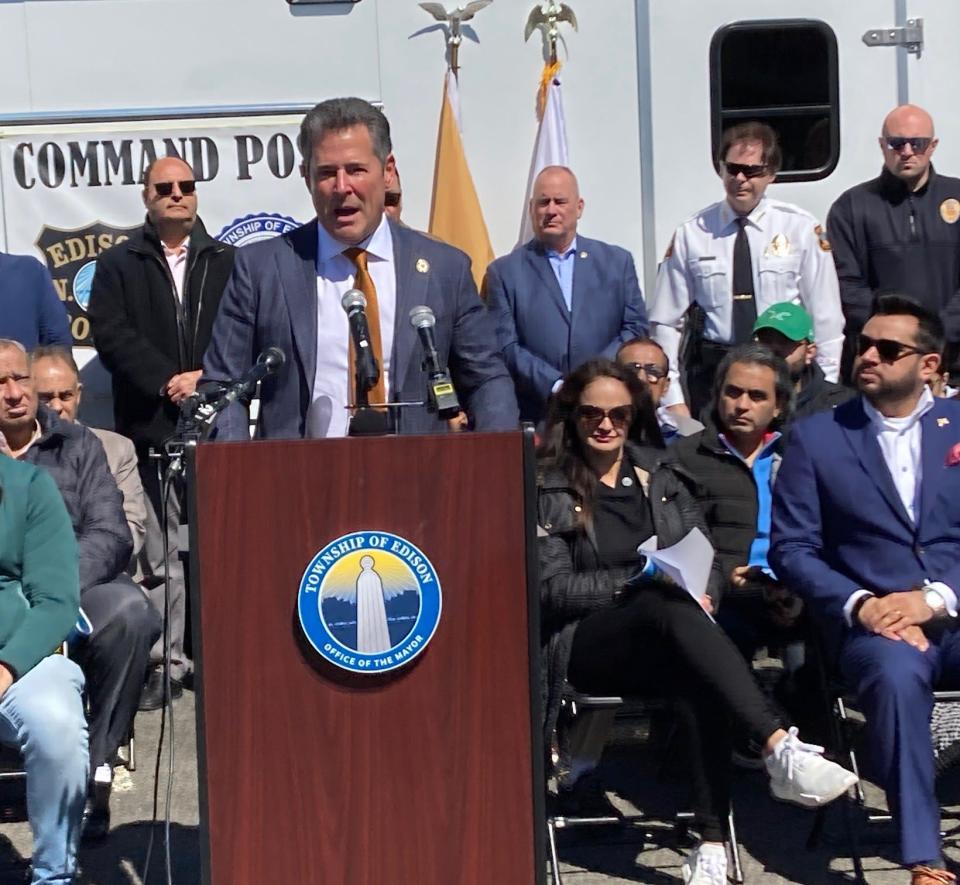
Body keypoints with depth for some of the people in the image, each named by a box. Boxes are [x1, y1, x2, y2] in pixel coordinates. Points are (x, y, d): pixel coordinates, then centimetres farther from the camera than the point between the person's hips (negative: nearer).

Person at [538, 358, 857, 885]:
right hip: (586, 647, -4)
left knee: (709, 688, -32)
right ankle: (779, 747, -46)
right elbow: (553, 588, -2)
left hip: (663, 643, 4)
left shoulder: (659, 472, 18)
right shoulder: (548, 488, 5)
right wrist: (643, 579, -14)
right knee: (666, 606, -36)